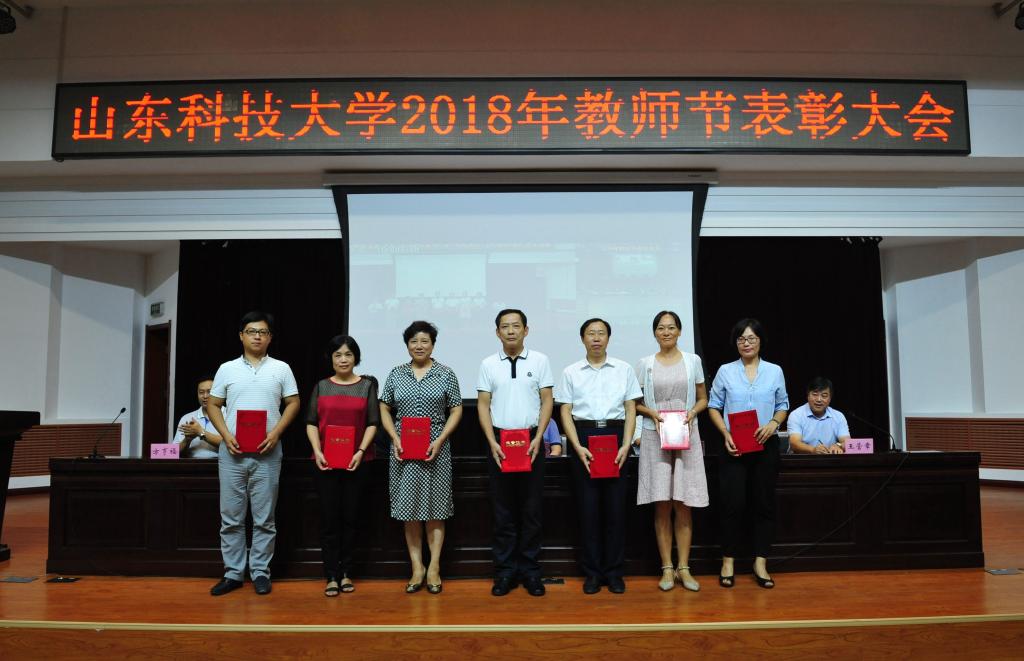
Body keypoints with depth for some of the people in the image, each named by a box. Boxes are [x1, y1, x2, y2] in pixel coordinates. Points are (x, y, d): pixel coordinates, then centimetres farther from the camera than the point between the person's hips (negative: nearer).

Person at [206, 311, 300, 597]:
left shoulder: (281, 369, 5)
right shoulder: (227, 369, 7)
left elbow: (293, 404, 4)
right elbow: (213, 405, 9)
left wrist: (276, 433, -10)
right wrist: (226, 435, -6)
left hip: (267, 453, -1)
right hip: (232, 451, 1)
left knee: (264, 518, 4)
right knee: (231, 517, 6)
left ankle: (260, 573, 14)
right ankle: (232, 573, 16)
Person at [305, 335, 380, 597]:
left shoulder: (367, 385, 5)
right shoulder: (321, 386, 9)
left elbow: (373, 423, 1)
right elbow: (311, 422, 6)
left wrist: (361, 451, -11)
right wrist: (317, 452, -8)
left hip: (356, 461, 0)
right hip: (326, 462, 1)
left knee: (350, 517, 4)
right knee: (329, 518, 1)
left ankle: (346, 573, 15)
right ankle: (331, 576, 7)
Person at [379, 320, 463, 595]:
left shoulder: (446, 374, 2)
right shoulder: (396, 374, 7)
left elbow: (456, 411, 1)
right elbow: (384, 410, 10)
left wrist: (439, 441, -10)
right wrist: (395, 438, -5)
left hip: (435, 449, -2)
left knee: (434, 508, 2)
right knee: (408, 508, 5)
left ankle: (434, 567, 12)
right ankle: (417, 567, 15)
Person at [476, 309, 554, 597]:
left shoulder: (539, 361, 1)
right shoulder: (488, 364, 4)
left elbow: (547, 401, 1)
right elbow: (483, 405, 3)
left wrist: (538, 439, -8)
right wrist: (492, 442, -7)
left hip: (531, 439, 0)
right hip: (499, 440, 1)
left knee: (532, 507, 4)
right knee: (502, 508, 6)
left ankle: (530, 570, 16)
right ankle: (505, 570, 16)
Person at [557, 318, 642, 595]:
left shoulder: (623, 369, 6)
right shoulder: (571, 372, 5)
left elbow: (630, 409, 6)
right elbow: (566, 412, 3)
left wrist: (625, 445, -6)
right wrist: (578, 447, -9)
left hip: (614, 434, 0)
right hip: (583, 436, 0)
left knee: (616, 505, 2)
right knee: (588, 505, 3)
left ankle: (614, 572, 14)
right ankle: (592, 572, 14)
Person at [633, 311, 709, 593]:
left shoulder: (693, 361, 7)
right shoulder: (644, 364, 4)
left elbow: (703, 399, 12)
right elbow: (634, 402, 7)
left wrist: (693, 412, -7)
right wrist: (652, 413, -11)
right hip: (655, 437, 0)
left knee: (683, 505, 1)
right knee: (662, 505, 0)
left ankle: (683, 567, 11)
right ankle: (667, 568, 9)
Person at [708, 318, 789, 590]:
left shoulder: (775, 371, 6)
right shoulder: (725, 371, 3)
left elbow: (783, 406, 10)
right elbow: (714, 406, 5)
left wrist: (772, 424, -10)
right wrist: (725, 433, -10)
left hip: (765, 446, 2)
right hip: (734, 447, -1)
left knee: (764, 504, 5)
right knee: (733, 504, -2)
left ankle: (760, 563, 15)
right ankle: (728, 562, 11)